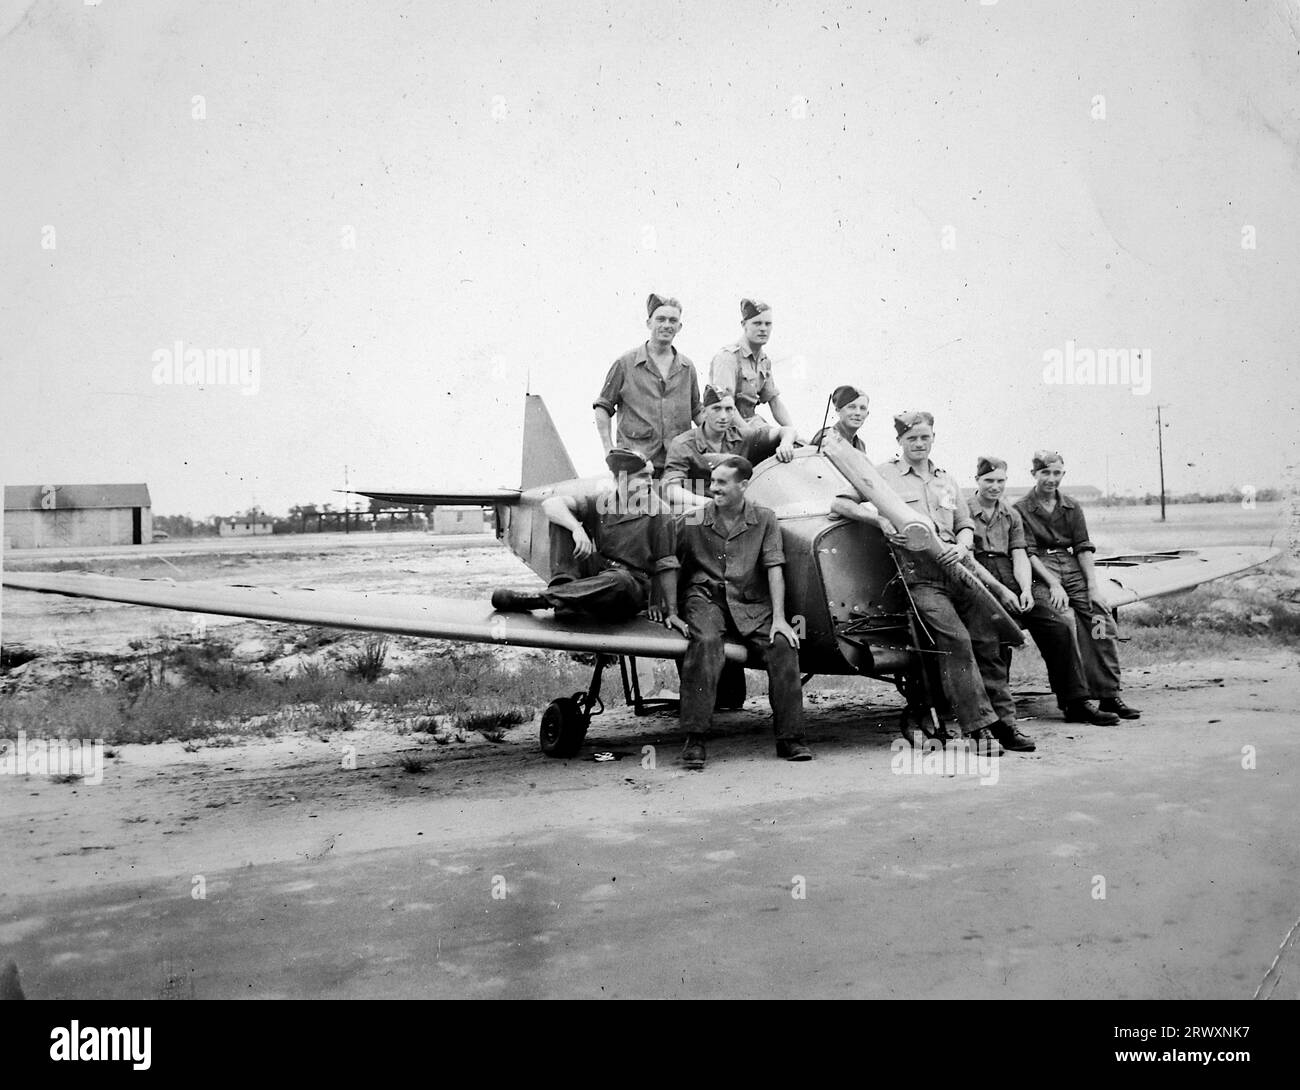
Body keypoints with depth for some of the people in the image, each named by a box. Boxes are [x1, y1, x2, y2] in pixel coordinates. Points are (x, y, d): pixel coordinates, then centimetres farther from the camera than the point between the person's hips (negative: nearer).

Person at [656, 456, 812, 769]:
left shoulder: (764, 519, 7)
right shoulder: (690, 521, 3)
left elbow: (774, 568, 0)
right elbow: (668, 565, 5)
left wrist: (779, 618, -9)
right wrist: (671, 612, -1)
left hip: (752, 604, 2)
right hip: (705, 597, -2)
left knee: (783, 646, -23)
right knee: (706, 641, -34)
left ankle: (790, 737, -14)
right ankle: (694, 738, -34)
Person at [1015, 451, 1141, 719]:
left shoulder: (1071, 508, 17)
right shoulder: (1021, 510, 3)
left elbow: (1083, 548, 10)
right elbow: (1028, 553, -5)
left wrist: (1093, 585, -3)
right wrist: (1054, 584, -16)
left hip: (1072, 567, 4)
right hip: (1040, 572, -4)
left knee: (1101, 617, -18)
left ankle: (1109, 695, -11)